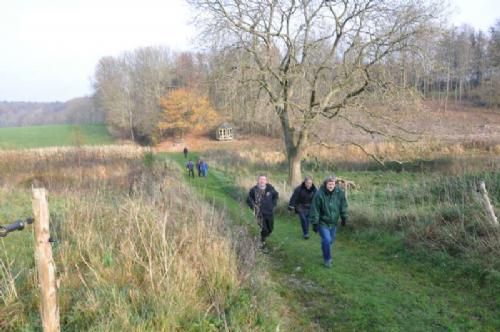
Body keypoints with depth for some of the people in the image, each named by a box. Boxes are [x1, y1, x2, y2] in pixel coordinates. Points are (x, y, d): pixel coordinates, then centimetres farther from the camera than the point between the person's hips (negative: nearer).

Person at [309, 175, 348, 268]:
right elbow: (314, 210, -16)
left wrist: (344, 217, 6)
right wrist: (314, 223, -14)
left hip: (333, 223, 4)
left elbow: (343, 205, 6)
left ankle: (326, 255, 43)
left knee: (331, 240, 16)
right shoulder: (319, 194, -21)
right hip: (323, 222, -4)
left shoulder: (339, 193, -10)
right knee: (327, 240, -15)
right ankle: (327, 259, 5)